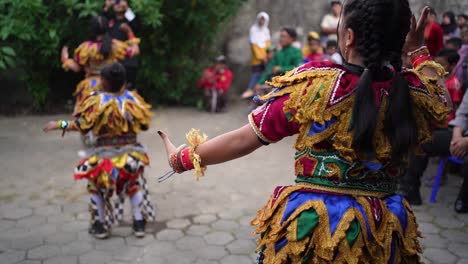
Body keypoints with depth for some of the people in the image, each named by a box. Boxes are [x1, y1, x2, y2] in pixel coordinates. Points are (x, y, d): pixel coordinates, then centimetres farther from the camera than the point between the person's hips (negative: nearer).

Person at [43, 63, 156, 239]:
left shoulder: (97, 101, -15)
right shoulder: (133, 99, -6)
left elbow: (82, 126, -17)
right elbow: (144, 124, 0)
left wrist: (59, 125, -5)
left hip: (105, 154, -3)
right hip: (130, 153, 3)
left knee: (97, 187, 21)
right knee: (134, 185, 23)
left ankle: (100, 226, 24)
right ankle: (139, 224, 23)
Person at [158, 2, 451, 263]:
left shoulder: (315, 84, -17)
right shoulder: (415, 95, -8)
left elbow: (244, 139, -11)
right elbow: (440, 100, 18)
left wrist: (182, 158, 1)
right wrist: (419, 50, 20)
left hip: (309, 223, -3)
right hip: (383, 233, 4)